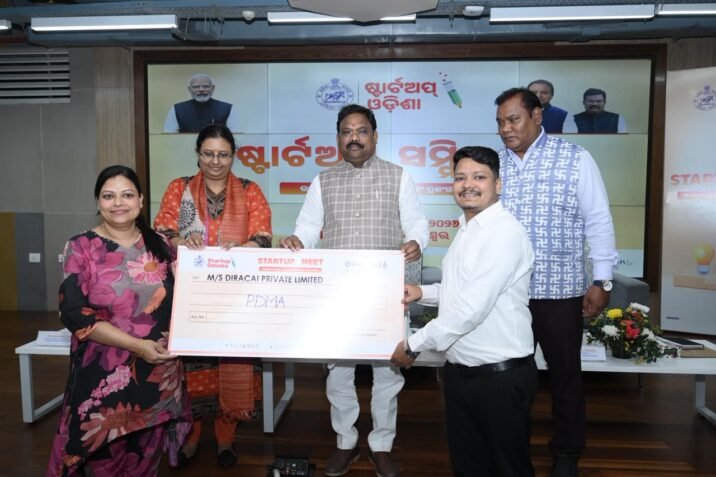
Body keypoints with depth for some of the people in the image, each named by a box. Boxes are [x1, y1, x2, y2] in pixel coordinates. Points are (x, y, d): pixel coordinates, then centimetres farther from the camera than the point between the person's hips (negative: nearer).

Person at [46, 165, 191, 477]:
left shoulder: (158, 245, 5)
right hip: (105, 372, -3)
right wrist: (137, 345, -19)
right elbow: (75, 314, -12)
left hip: (160, 369, 3)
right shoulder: (81, 248, -4)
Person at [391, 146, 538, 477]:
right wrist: (423, 293, 6)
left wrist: (413, 345, -18)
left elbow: (472, 307, -26)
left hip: (500, 376, -8)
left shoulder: (505, 232, -20)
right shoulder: (466, 229, 10)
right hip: (459, 371, 8)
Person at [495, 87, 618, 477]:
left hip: (559, 289, -2)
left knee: (564, 372, 12)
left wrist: (602, 280, -5)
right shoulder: (494, 163, 4)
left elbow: (598, 220, -2)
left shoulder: (575, 159, -4)